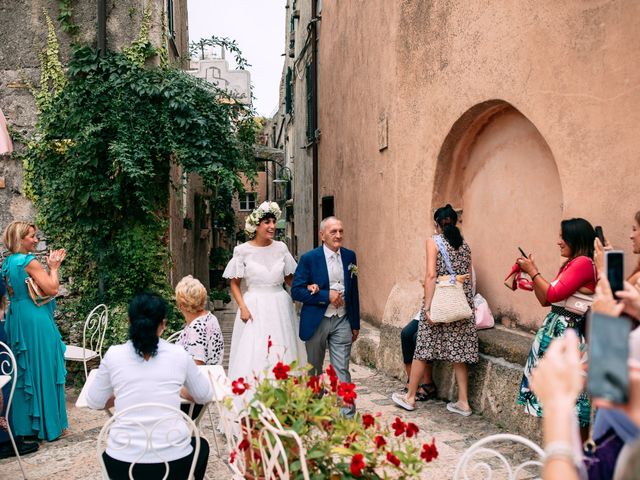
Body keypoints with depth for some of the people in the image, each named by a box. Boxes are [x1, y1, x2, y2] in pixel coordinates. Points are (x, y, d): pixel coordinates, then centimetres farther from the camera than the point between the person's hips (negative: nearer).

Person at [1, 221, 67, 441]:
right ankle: (48, 425, 8)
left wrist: (49, 267, 13)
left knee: (22, 371, 14)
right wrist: (54, 267, -2)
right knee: (42, 371, 0)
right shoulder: (29, 262, -15)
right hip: (36, 323, -8)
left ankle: (22, 424, 22)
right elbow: (52, 289, -15)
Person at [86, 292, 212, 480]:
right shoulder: (179, 354, -2)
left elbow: (94, 402, 10)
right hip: (172, 461, 0)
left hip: (123, 464, 1)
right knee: (201, 446, 34)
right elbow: (205, 396, 12)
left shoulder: (114, 355, -2)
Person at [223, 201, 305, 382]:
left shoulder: (281, 248, 4)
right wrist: (243, 307, -10)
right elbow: (235, 283, 2)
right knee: (252, 355, -4)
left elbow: (289, 278, 13)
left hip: (280, 307, 3)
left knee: (282, 354, 4)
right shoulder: (243, 250, -3)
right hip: (254, 307, -3)